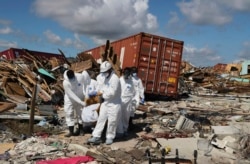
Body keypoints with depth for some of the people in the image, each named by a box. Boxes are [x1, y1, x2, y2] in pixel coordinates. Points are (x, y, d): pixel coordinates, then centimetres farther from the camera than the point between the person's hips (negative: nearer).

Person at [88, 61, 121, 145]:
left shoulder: (115, 79, -22)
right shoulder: (103, 76, 2)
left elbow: (112, 92, -23)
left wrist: (103, 95, -9)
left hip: (114, 104, -7)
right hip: (105, 102, 7)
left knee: (112, 121, 3)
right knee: (101, 118, 6)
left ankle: (110, 137, 18)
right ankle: (96, 136, 10)